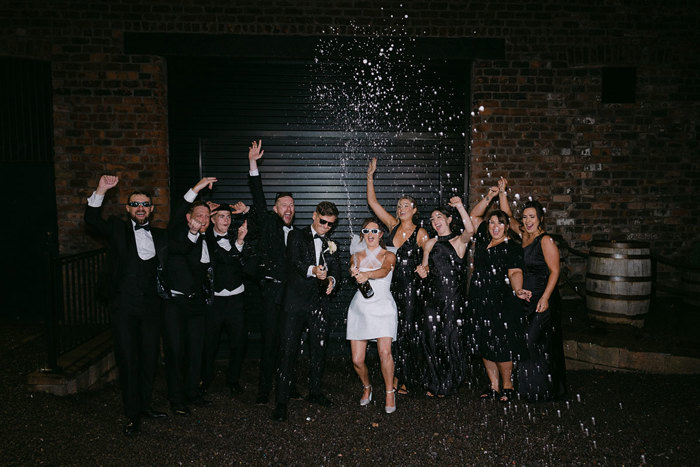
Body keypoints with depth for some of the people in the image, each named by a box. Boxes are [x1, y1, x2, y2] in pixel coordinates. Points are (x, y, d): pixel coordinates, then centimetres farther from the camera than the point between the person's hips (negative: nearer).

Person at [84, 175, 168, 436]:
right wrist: (100, 191, -24)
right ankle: (133, 414, 13)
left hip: (151, 306, 3)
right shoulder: (117, 229, 5)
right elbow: (92, 221, -11)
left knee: (150, 358, 11)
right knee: (128, 360, 2)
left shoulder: (160, 236, 13)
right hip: (123, 306, -3)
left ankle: (146, 405, 27)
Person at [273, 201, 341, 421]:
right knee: (288, 350, -5)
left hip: (319, 301, 4)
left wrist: (331, 280, -15)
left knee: (319, 348, 11)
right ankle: (281, 401, 0)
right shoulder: (297, 236, 3)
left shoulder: (330, 244, 17)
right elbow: (293, 261, -13)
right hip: (296, 299, -4)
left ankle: (315, 392, 28)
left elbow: (334, 268, 8)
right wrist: (312, 270, -32)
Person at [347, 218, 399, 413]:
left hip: (383, 306, -2)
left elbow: (384, 271, -17)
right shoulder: (356, 256, 13)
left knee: (385, 352, -19)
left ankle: (390, 393, 3)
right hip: (360, 307, 2)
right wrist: (355, 273, -32)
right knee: (357, 360, -1)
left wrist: (367, 274, -38)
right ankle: (367, 387, 28)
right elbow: (354, 273, -7)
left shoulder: (388, 255, 5)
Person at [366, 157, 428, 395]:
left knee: (408, 329, 2)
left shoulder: (420, 233, -3)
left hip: (410, 286, -4)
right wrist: (370, 176, 4)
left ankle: (407, 379, 14)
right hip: (391, 284, 4)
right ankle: (397, 378, 18)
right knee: (394, 331, 8)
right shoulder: (393, 225, 7)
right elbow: (372, 201, 7)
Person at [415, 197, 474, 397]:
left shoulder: (459, 240, 0)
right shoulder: (430, 243, 13)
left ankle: (447, 384, 19)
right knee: (431, 339, 4)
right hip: (432, 296, 4)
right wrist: (422, 272, -3)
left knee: (449, 339, 0)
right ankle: (434, 383, 20)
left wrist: (460, 207, -33)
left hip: (452, 297, -4)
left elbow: (470, 231, -23)